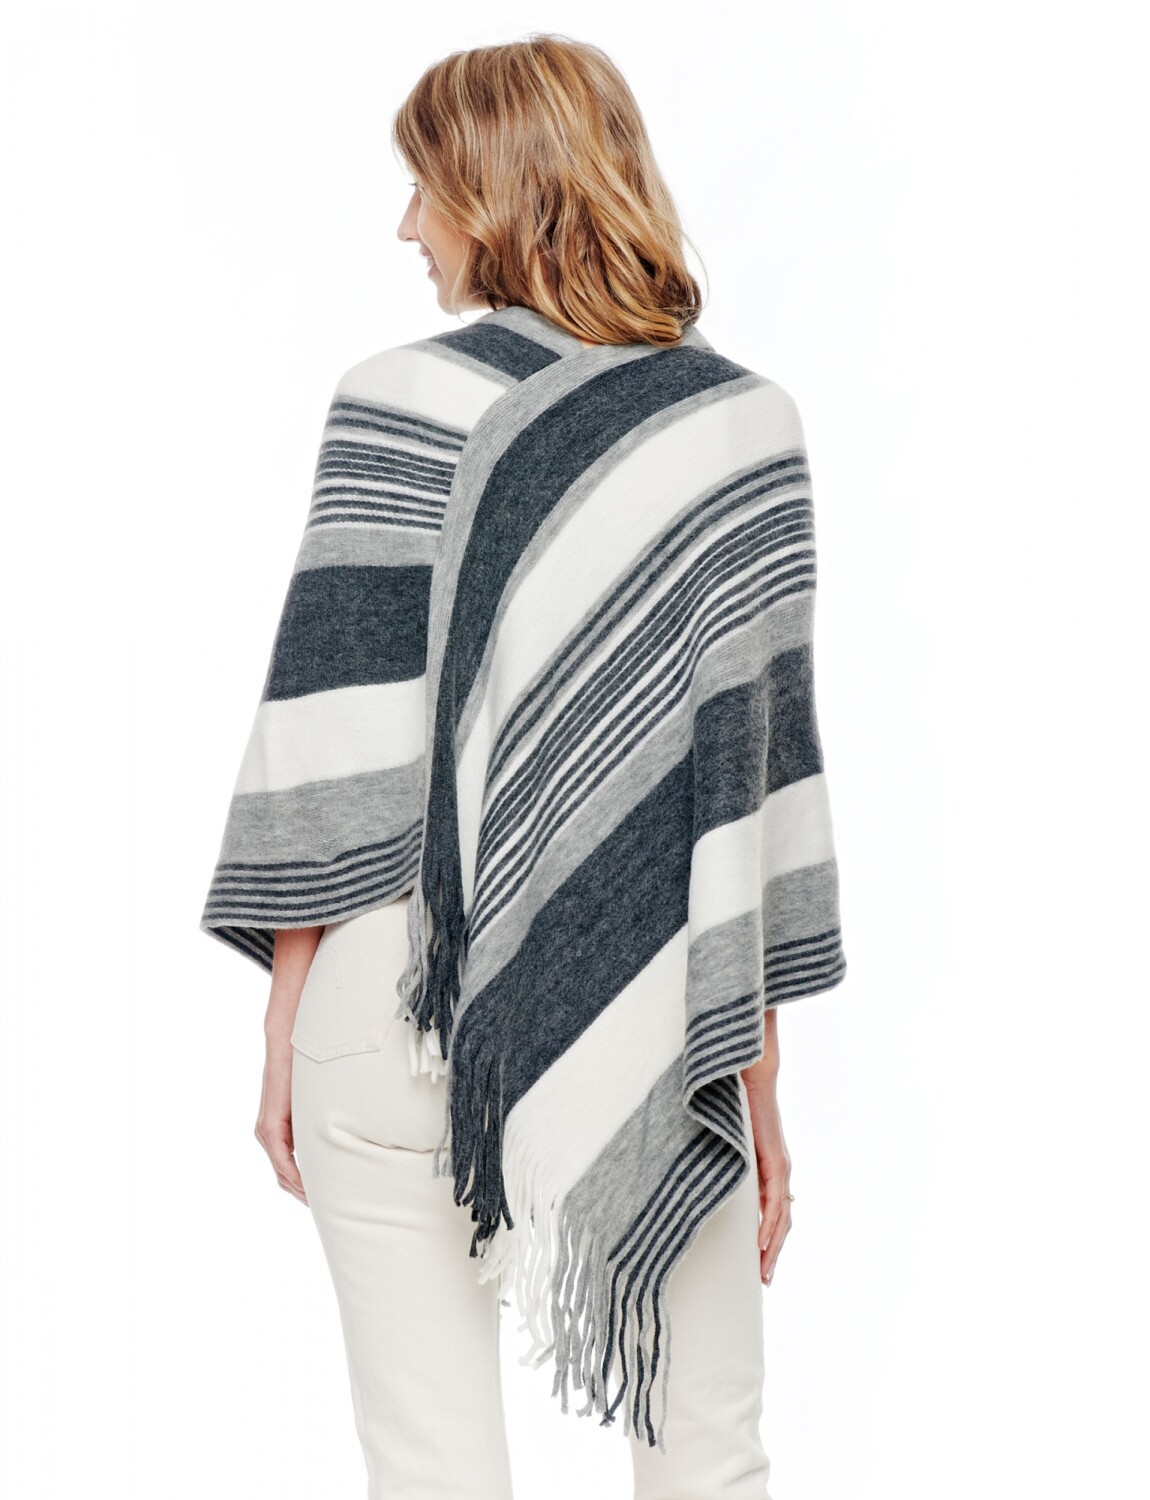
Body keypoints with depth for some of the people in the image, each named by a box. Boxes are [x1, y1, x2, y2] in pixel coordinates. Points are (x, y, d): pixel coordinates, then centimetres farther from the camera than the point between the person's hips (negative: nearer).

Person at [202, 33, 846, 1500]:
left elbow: (339, 741, -7)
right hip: (656, 1025, 2)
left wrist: (286, 1015, 3)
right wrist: (759, 1069, 9)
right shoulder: (746, 425, 2)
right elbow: (762, 755, 2)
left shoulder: (403, 403, -6)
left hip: (413, 1002, -2)